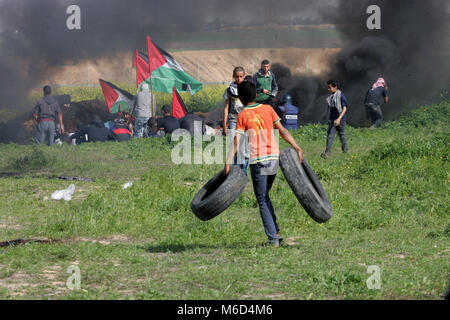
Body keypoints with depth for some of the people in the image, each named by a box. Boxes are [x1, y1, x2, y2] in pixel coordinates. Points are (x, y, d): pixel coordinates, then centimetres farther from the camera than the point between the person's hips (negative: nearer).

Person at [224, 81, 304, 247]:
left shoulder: (242, 115, -1)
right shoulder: (267, 109, 9)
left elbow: (236, 142, -9)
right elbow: (283, 131, 6)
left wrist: (228, 163, -11)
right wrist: (297, 148, 9)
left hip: (258, 161, -4)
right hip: (274, 157, 4)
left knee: (262, 201, 3)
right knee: (265, 196, 21)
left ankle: (273, 238, -4)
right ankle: (275, 232, 16)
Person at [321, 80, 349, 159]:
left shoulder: (341, 96, -12)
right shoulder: (331, 97, 9)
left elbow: (344, 108, -17)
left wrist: (339, 118, -27)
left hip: (340, 119, -6)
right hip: (332, 119, 6)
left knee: (342, 135, 9)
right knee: (330, 135, -5)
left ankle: (345, 149, 29)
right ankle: (327, 153, -12)